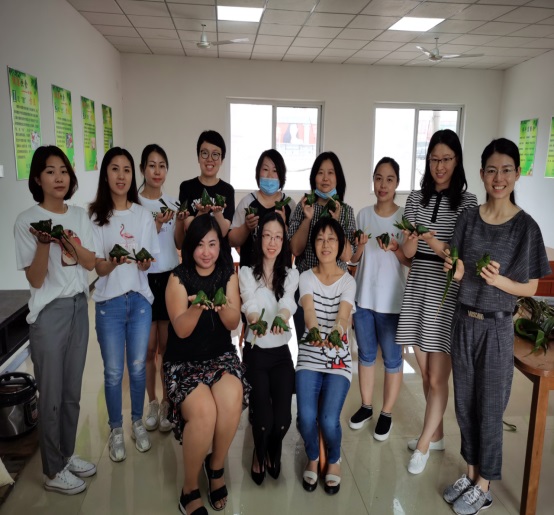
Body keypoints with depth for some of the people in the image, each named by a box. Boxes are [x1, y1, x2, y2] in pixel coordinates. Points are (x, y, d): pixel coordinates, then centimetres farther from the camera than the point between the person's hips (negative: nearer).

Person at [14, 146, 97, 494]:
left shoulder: (79, 216, 5)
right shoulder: (27, 221, -10)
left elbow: (91, 263, 0)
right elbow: (35, 280, -12)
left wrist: (71, 241, -17)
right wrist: (43, 244, -27)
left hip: (79, 307, 5)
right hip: (49, 313, -5)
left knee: (72, 390, 15)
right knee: (52, 394, 5)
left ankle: (67, 454, 34)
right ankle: (53, 472, 21)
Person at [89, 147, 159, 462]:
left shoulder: (144, 214, 2)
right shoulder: (95, 216, -5)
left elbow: (152, 260, 6)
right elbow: (97, 267, -7)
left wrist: (145, 263, -17)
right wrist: (113, 262, -28)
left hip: (140, 299, 2)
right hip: (110, 302, -2)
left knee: (138, 367, 12)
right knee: (113, 372, 7)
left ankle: (138, 423, 32)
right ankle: (116, 430, 27)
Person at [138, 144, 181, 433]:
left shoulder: (172, 202, 5)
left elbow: (179, 243, 6)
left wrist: (180, 221, -10)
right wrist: (157, 224, -22)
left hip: (170, 278, 3)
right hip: (144, 279, -2)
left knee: (168, 345, 7)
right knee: (148, 347, 7)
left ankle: (167, 403, 22)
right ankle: (152, 403, 25)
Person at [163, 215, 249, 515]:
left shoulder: (228, 274, 3)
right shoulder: (178, 277, -5)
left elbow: (233, 324, -4)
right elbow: (181, 330, -11)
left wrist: (223, 306, -26)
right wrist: (196, 307, -31)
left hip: (221, 355, 2)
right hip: (183, 361, -2)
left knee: (232, 399, -30)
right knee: (204, 413, -30)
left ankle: (216, 466, 0)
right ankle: (190, 490, -4)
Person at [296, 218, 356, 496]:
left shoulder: (348, 281, -4)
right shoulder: (307, 277, -2)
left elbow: (343, 314, -22)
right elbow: (308, 309, -21)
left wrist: (338, 331, -47)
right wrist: (314, 330, -45)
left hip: (338, 359, -1)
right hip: (309, 355, 1)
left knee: (329, 420, -18)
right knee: (306, 417, -19)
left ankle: (334, 460, 19)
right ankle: (313, 458, 16)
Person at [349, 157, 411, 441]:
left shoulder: (405, 216, -6)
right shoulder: (363, 214, 3)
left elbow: (411, 260, -5)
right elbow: (354, 258, 8)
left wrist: (395, 249, -23)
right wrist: (360, 245, -12)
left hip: (392, 300, -3)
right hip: (363, 296, 4)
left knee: (392, 358, 7)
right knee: (366, 354, 16)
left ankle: (386, 413, 24)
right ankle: (366, 406, 32)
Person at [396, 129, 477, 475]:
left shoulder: (467, 201, -3)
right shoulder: (416, 198, 8)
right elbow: (408, 252, 4)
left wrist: (436, 244, -24)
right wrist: (413, 236, -19)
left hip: (448, 293, -4)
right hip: (418, 287, 4)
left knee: (438, 376, 0)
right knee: (426, 373, 13)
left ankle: (424, 444, 17)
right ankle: (436, 435, 31)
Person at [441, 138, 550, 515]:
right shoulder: (469, 218, 1)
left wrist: (497, 280, -24)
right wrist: (457, 271, -14)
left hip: (496, 328, -4)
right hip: (464, 322, 4)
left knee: (489, 408, 8)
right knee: (465, 403, 14)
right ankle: (471, 473, 34)